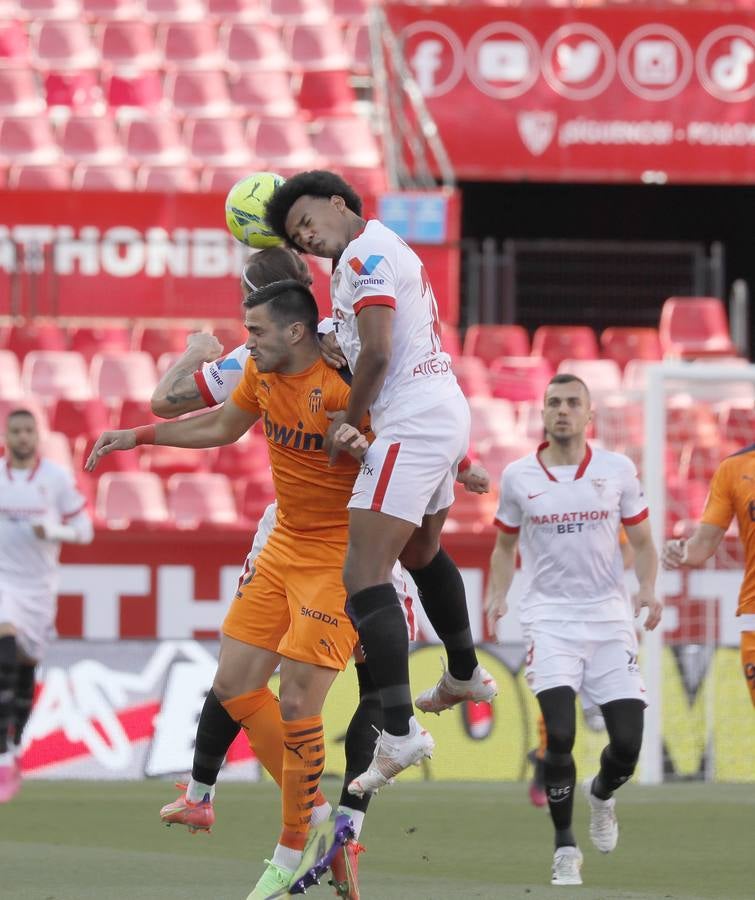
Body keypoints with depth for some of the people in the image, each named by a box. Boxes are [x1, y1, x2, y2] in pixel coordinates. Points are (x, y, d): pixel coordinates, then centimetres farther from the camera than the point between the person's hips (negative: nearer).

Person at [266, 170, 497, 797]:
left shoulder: (364, 253, -9)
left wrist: (349, 421, -7)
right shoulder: (389, 250, 22)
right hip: (449, 412, 11)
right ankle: (466, 675, 53)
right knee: (421, 552, 34)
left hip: (412, 424, -11)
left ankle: (400, 732, -25)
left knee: (365, 577, -17)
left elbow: (377, 352, -18)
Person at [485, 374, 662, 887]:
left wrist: (648, 588, -8)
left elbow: (642, 541, 11)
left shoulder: (618, 470, 3)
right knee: (559, 734, -18)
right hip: (550, 618, -1)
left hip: (609, 618, 1)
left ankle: (602, 795, 32)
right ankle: (565, 848, -1)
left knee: (628, 743, -5)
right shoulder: (518, 477, 4)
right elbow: (506, 546, 16)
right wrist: (499, 594, -2)